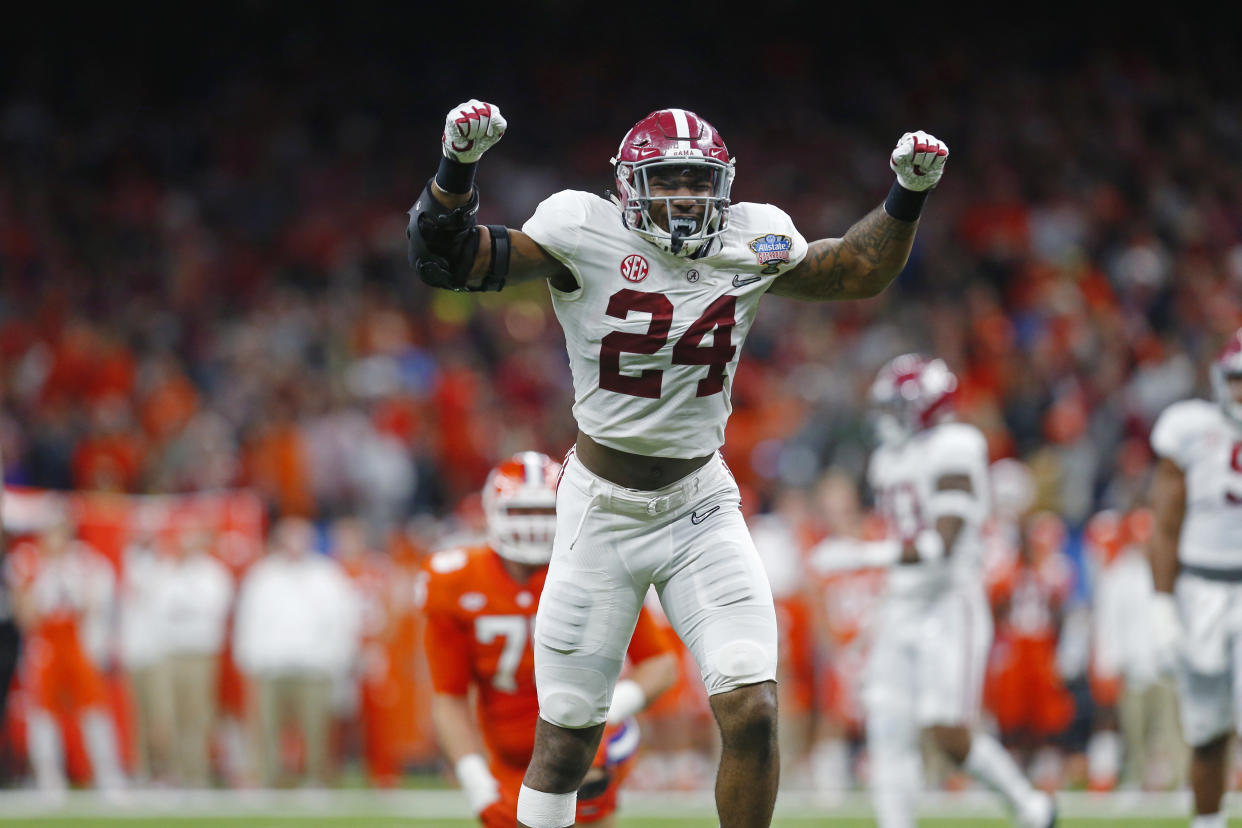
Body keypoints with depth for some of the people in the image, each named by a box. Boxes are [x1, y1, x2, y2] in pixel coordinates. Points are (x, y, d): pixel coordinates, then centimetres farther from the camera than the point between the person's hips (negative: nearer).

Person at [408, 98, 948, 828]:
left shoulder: (749, 244, -1)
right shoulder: (587, 236, -11)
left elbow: (862, 272, 14)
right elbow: (449, 260, -12)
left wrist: (909, 195, 1)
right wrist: (459, 166, -26)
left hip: (702, 507, 2)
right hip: (603, 513, -2)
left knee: (752, 712, -12)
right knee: (566, 739, 2)